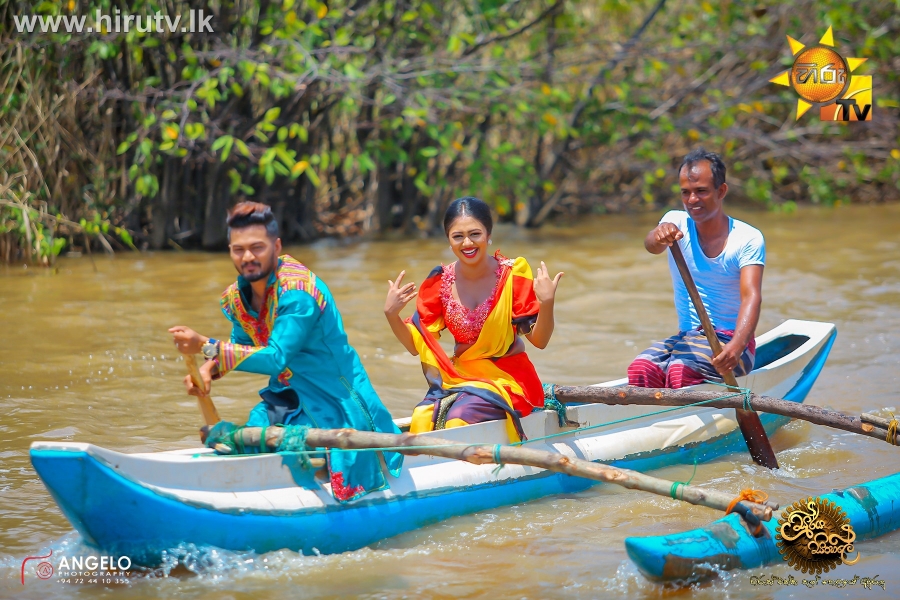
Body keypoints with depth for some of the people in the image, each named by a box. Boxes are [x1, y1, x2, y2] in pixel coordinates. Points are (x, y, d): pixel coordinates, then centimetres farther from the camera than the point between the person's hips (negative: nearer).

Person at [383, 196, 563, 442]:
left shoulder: (512, 275, -8)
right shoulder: (440, 282, 0)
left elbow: (539, 340, -8)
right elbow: (416, 345, 4)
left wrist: (546, 303, -27)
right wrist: (391, 314, -12)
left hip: (506, 377, -3)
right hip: (458, 376, 3)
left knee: (459, 418, -30)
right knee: (423, 417, -27)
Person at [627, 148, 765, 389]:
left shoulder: (748, 239, -7)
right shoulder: (677, 223, 3)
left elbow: (751, 296, -21)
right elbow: (651, 245, -20)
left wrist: (736, 346, -40)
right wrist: (659, 236, -47)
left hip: (730, 342, -3)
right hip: (686, 337, 3)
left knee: (681, 370, -33)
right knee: (641, 368, -27)